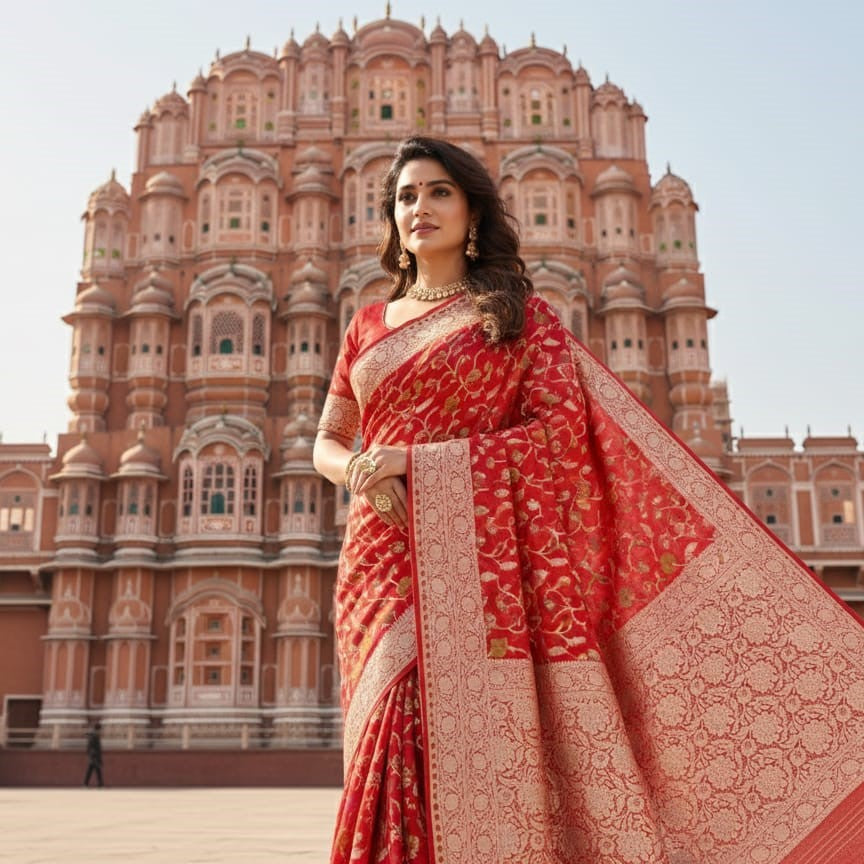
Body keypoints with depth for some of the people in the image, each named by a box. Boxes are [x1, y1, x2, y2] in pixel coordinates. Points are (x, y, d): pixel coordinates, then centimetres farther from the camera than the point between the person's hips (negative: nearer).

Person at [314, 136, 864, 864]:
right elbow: (327, 443, 19)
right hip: (384, 563, 3)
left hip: (486, 561, -3)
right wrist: (359, 471, -6)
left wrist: (414, 460, -12)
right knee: (398, 753, -3)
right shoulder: (368, 326, 18)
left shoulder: (518, 312, 7)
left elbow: (559, 435, -6)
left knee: (481, 750, -8)